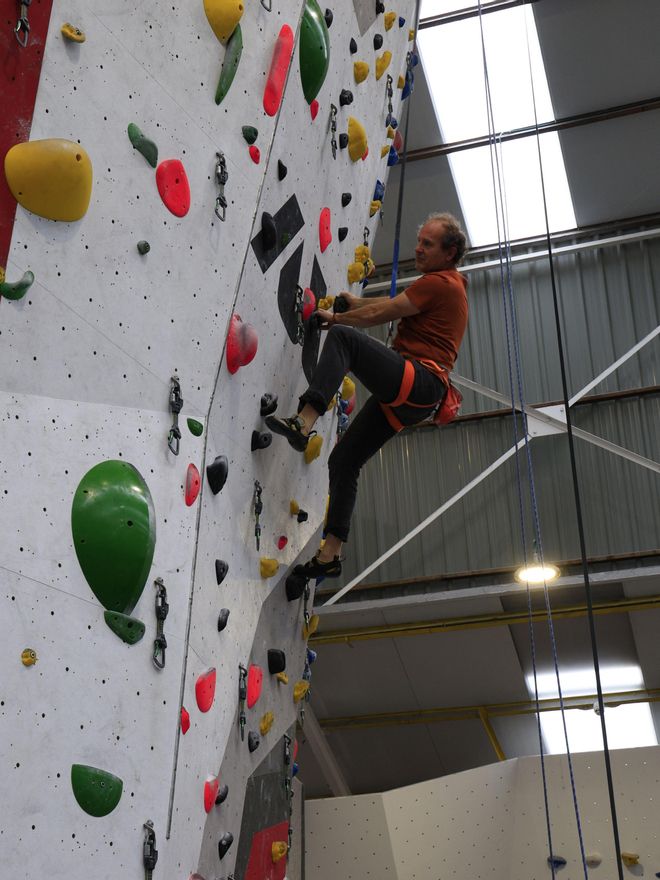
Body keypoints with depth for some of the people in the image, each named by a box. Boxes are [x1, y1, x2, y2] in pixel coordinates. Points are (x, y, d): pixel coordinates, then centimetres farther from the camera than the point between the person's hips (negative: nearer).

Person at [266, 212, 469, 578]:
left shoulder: (440, 282, -4)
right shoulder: (448, 284, 27)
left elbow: (380, 314, -6)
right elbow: (394, 302, 37)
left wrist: (334, 318, 6)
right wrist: (355, 303, 30)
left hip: (417, 380, -10)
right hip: (407, 397, 10)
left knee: (342, 337, -27)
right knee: (343, 461, 8)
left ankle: (303, 422, -41)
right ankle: (330, 554, 7)